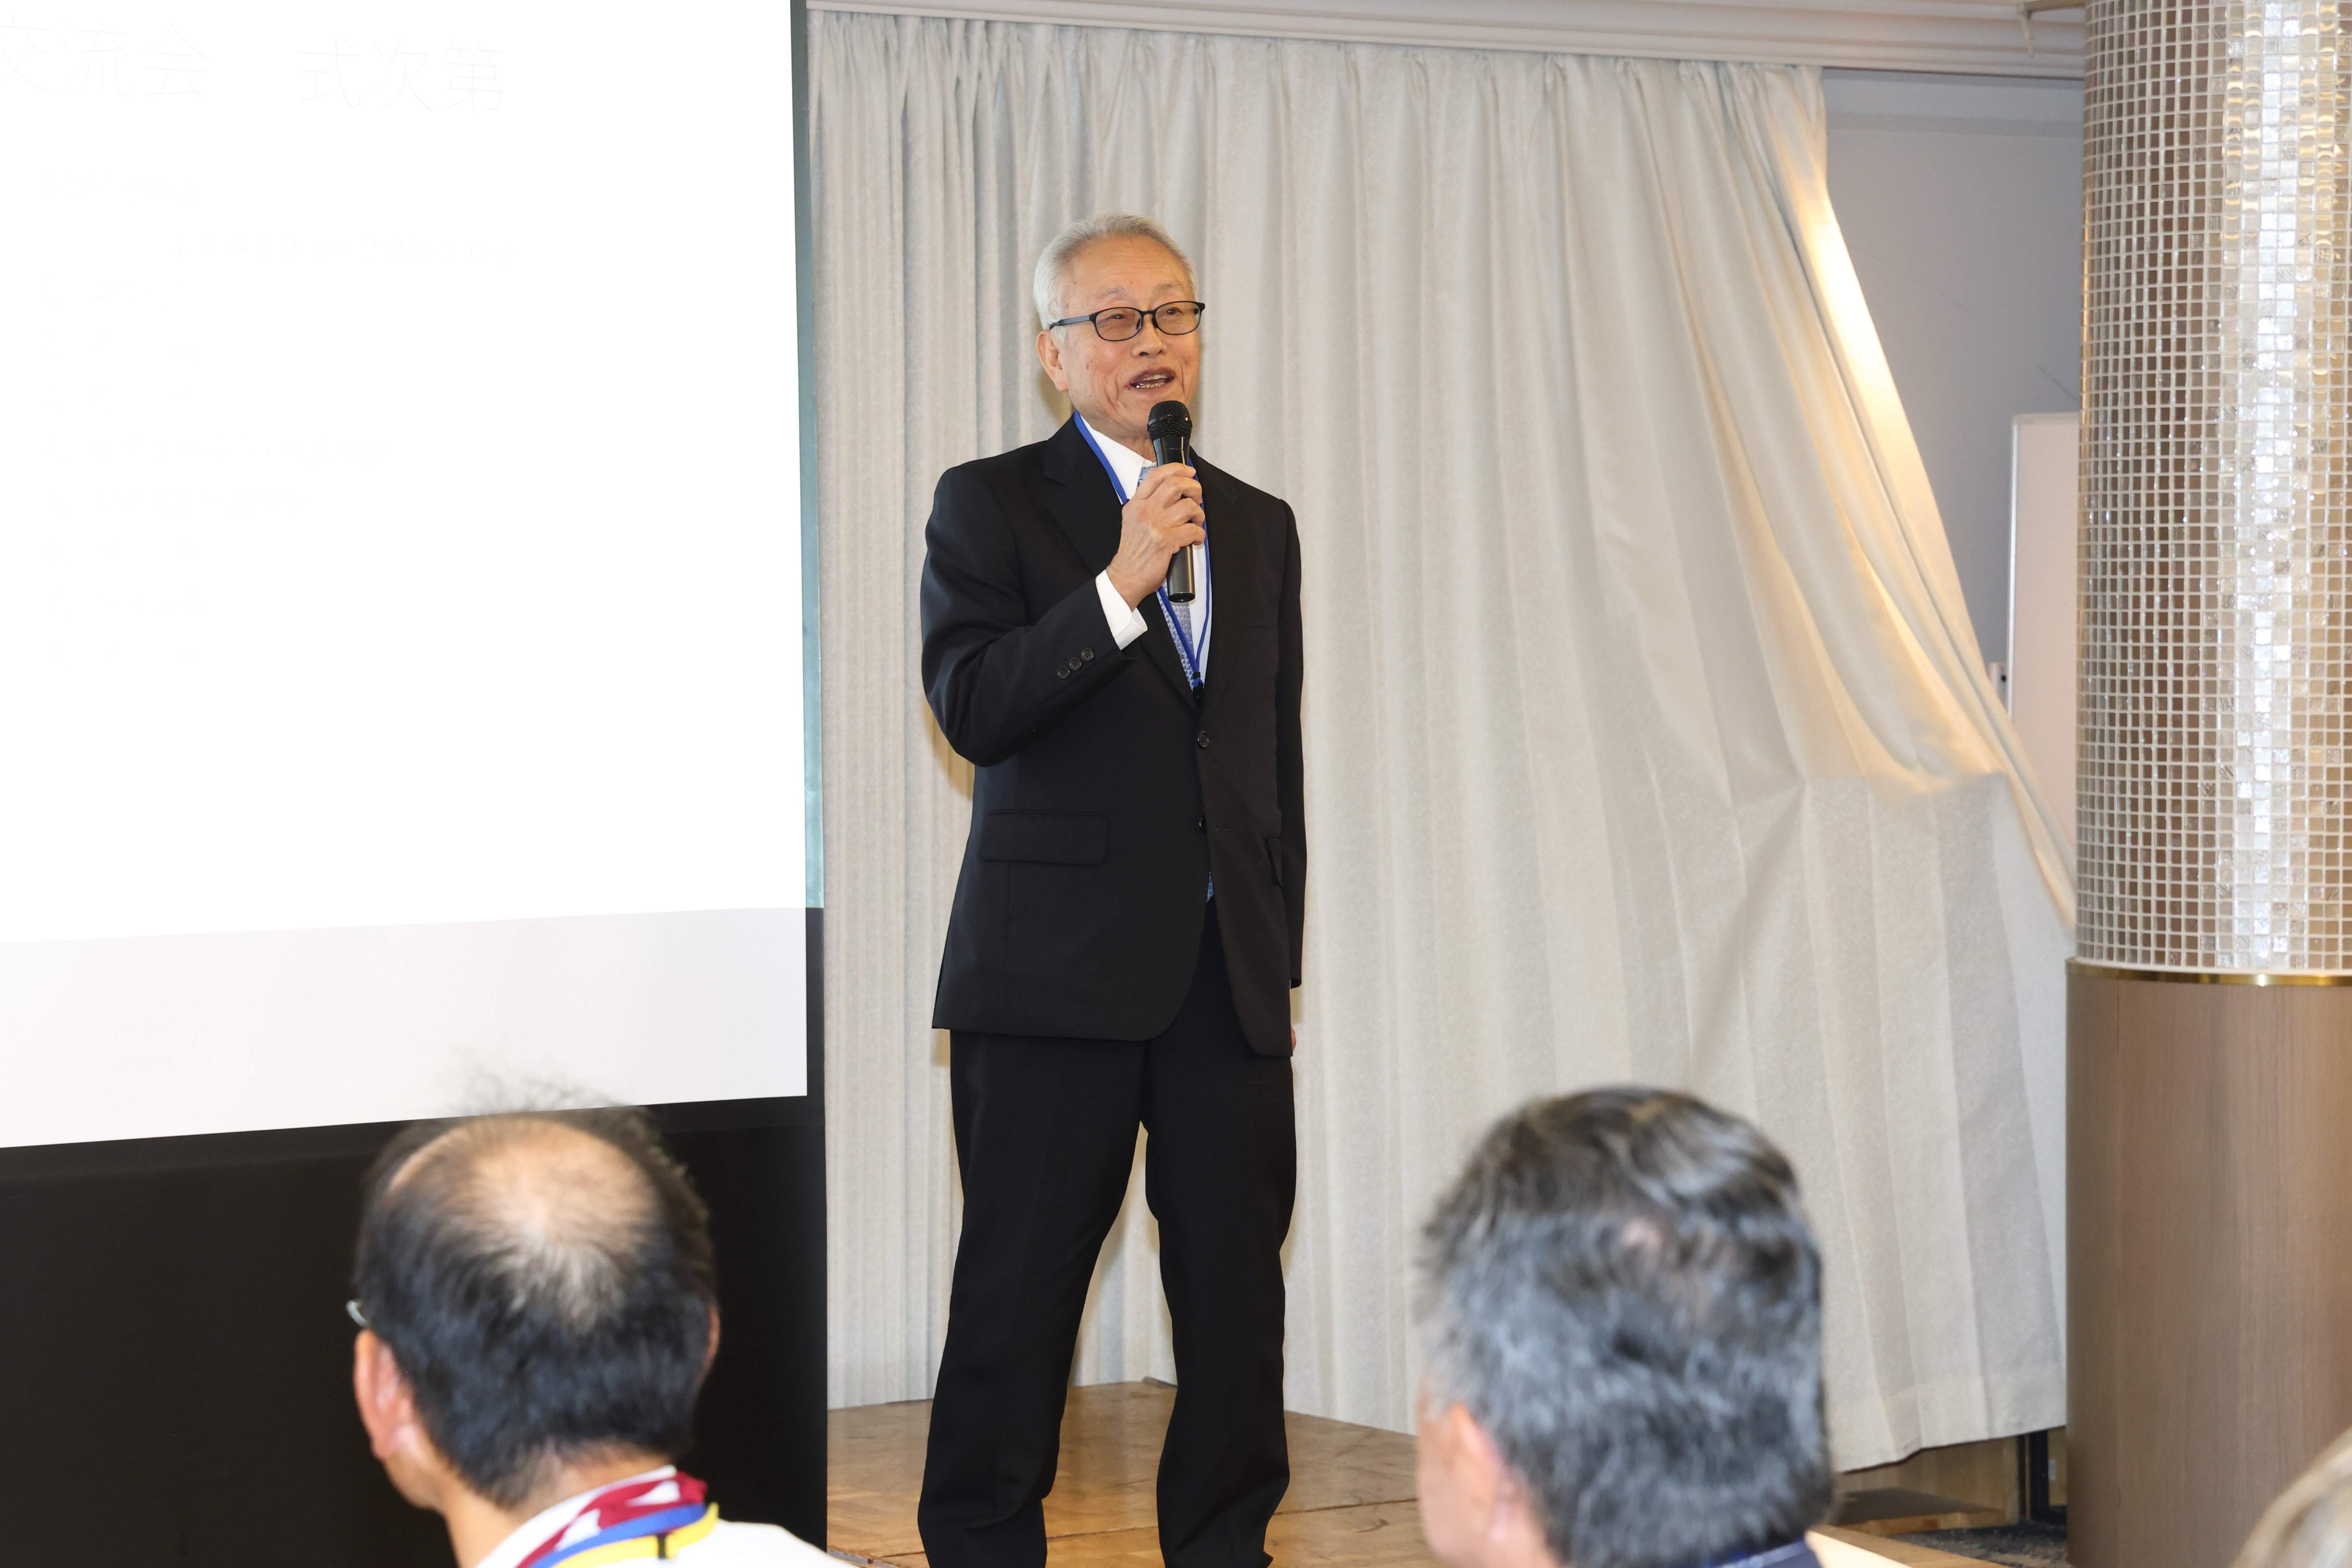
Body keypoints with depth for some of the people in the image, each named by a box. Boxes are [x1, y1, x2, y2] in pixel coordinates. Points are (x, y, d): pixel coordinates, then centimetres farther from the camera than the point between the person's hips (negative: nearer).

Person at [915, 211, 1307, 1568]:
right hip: (1056, 969, -4)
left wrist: (1281, 949, 15)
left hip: (1231, 974, 4)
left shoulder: (1260, 526, 16)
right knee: (1019, 1298, -1)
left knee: (1240, 1289, 4)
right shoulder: (992, 505, 2)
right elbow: (974, 709, -12)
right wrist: (1120, 585, -20)